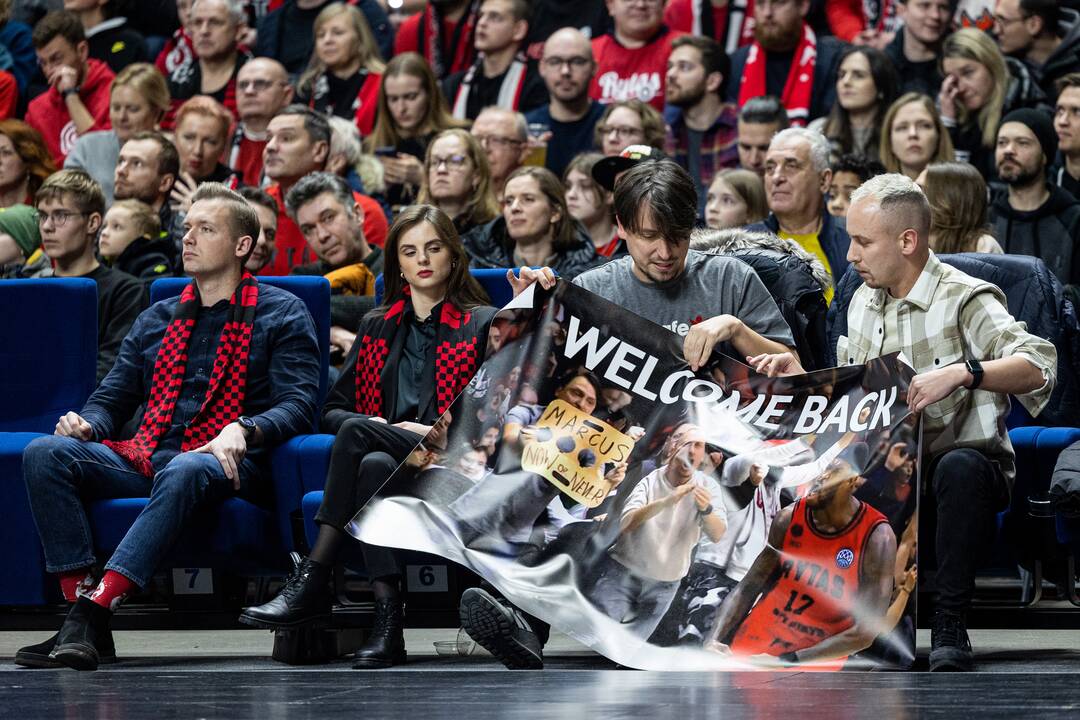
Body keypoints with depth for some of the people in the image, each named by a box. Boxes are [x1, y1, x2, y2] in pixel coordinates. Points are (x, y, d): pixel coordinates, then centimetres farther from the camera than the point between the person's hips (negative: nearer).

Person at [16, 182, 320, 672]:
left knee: (184, 471, -42)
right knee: (44, 453, -22)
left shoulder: (280, 315, 10)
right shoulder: (157, 320, 26)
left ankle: (97, 609, -50)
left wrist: (243, 431, -23)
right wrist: (88, 424, -2)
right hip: (144, 457, 5)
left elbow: (298, 404, -2)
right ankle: (79, 605, -32)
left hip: (226, 465, -5)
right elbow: (113, 397, 23)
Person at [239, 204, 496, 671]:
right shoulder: (378, 327, 26)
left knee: (356, 434, -32)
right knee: (374, 466, -36)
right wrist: (380, 428, -3)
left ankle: (311, 584, -36)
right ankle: (387, 623, -44)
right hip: (386, 455, 3)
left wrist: (436, 434, -11)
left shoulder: (482, 324, 13)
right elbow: (333, 409, 19)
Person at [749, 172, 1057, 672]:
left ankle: (949, 626, -29)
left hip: (965, 459, -6)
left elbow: (1037, 367, -25)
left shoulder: (963, 300, -10)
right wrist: (799, 375, 4)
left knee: (960, 467, -41)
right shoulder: (863, 302, 13)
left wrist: (962, 372, -39)